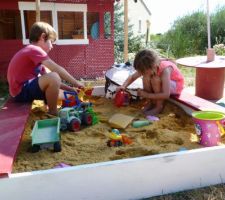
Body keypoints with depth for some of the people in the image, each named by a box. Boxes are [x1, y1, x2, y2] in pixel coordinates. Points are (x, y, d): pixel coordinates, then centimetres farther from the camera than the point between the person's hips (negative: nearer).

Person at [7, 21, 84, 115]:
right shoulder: (34, 49, -15)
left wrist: (70, 89, 6)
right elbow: (57, 69, -22)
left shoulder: (33, 52, 18)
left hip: (26, 89, 10)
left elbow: (49, 80, 13)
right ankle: (53, 112, -15)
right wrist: (76, 83, -13)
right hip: (21, 91, -10)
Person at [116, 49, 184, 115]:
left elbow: (166, 95, -41)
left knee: (155, 79, -34)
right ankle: (150, 102, -6)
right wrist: (123, 86, -26)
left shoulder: (165, 69, -38)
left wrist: (147, 95, -35)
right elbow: (132, 77, -7)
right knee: (145, 78, -23)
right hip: (162, 82, 6)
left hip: (176, 85, -6)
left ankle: (159, 106, -16)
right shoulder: (149, 68, -20)